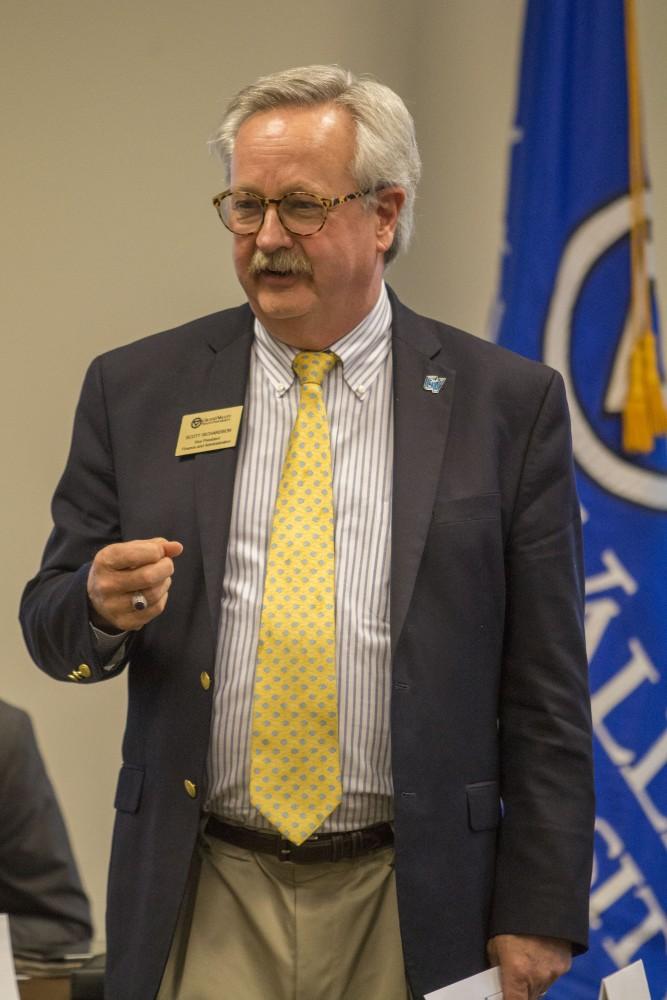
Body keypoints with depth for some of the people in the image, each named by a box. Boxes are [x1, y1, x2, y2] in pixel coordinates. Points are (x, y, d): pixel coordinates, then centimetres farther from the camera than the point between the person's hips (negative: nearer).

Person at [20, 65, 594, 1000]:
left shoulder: (506, 402, 1)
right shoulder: (137, 389, 6)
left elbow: (544, 690, -1)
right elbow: (50, 625, 8)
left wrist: (539, 915, -5)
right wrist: (101, 606, -15)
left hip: (411, 914, -1)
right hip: (204, 907, 1)